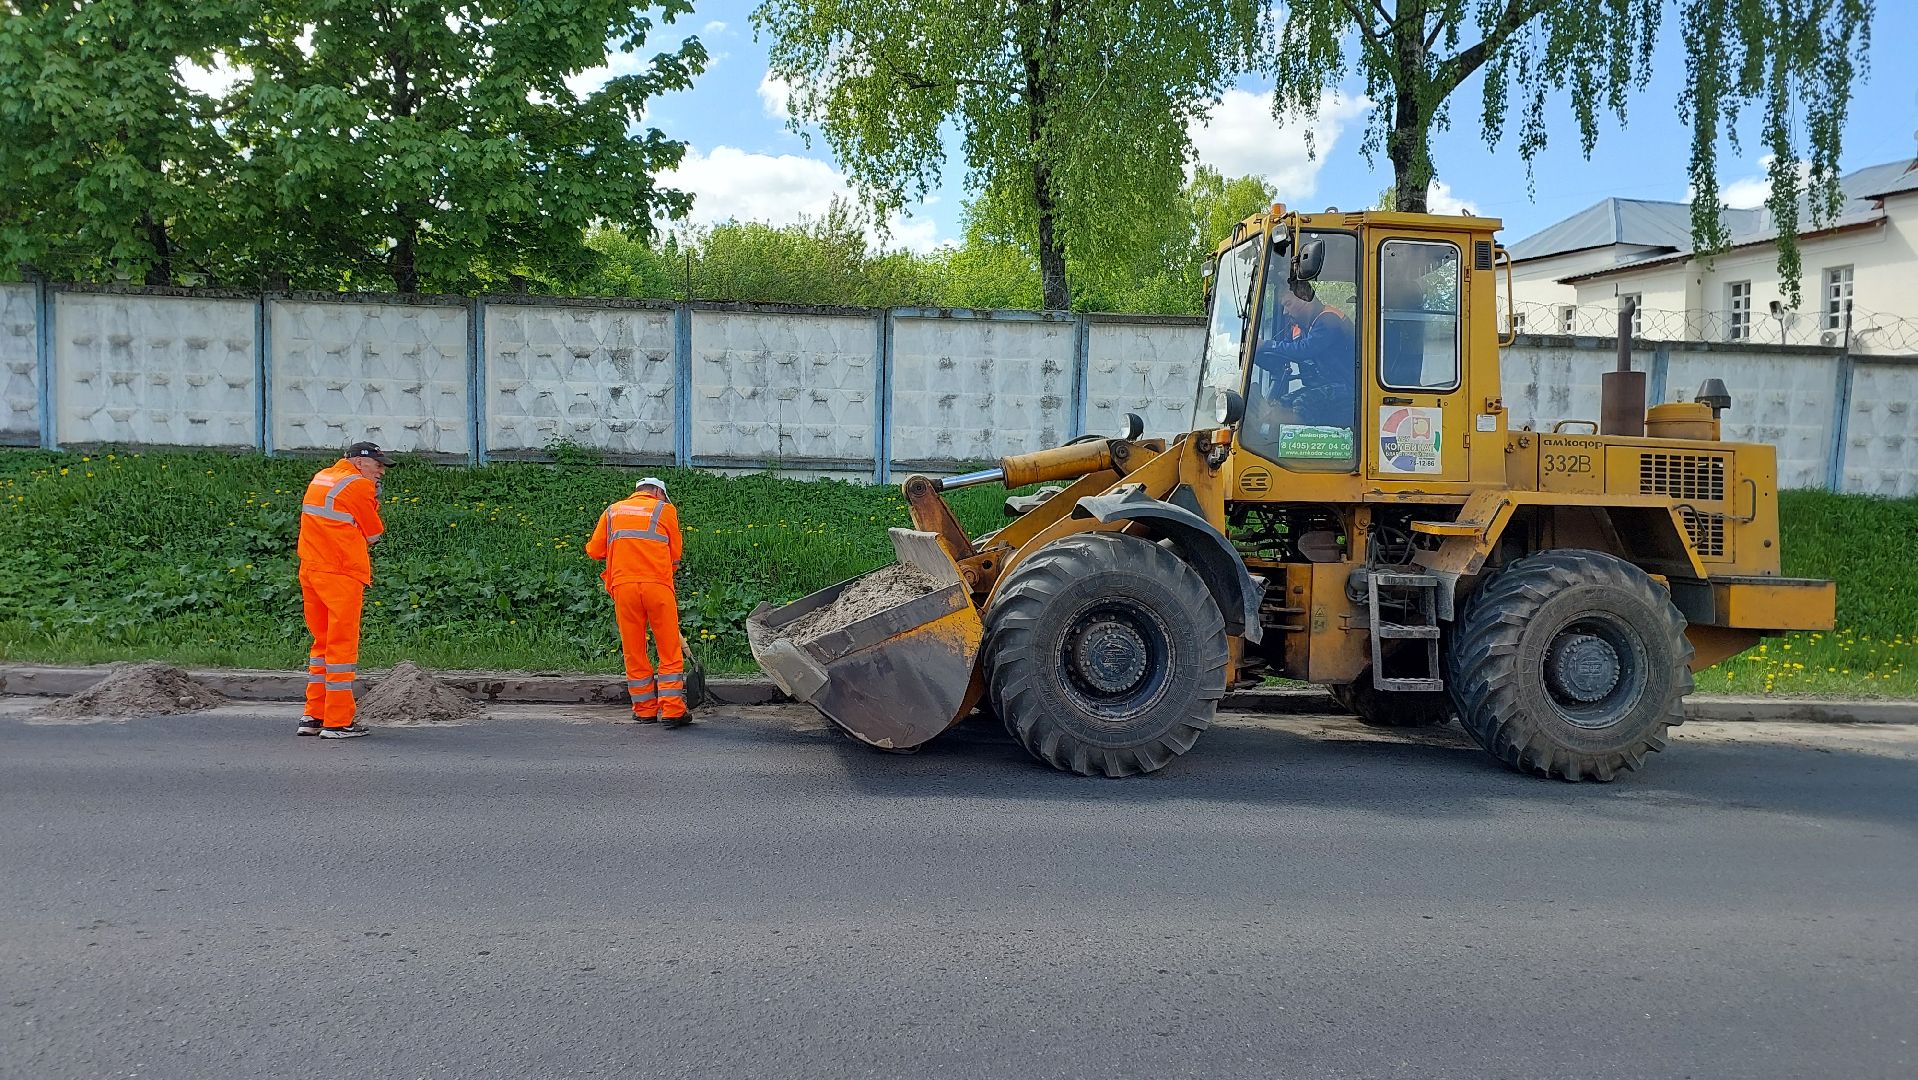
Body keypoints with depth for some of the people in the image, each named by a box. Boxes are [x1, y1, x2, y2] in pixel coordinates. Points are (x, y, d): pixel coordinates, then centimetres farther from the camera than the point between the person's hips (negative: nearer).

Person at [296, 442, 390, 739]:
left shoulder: (320, 478, 16)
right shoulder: (359, 485, -8)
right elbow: (374, 535, -4)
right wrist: (374, 501, 9)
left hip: (310, 570, 8)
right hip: (342, 575, -8)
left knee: (322, 642, 17)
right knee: (342, 645, -3)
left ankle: (313, 717, 20)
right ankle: (338, 722, 0)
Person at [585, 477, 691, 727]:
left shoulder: (613, 511, 18)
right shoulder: (665, 510, 11)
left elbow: (594, 550, 15)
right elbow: (675, 555, 10)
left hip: (623, 585, 2)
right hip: (657, 584, -2)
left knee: (634, 651, 11)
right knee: (670, 651, 3)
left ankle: (645, 710, 16)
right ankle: (672, 711, -1)